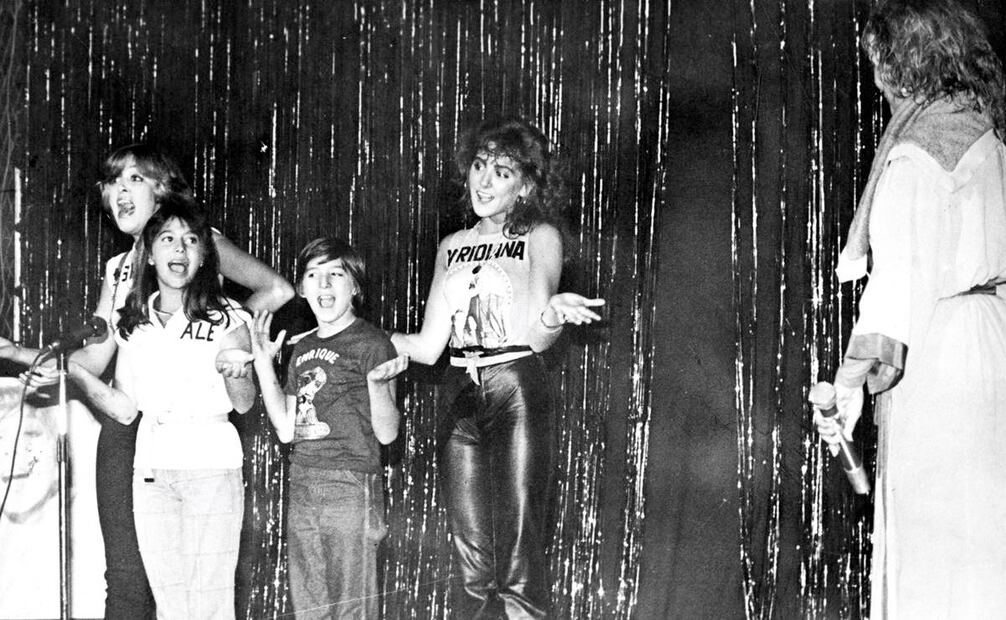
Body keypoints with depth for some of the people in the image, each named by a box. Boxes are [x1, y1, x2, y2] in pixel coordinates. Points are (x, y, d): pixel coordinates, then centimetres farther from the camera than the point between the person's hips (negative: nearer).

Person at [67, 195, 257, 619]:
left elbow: (244, 404, -4)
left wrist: (233, 373, -25)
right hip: (151, 471, 3)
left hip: (212, 471, -3)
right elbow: (125, 409, 9)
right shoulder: (133, 325, 11)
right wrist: (76, 373, -4)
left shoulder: (227, 320, 1)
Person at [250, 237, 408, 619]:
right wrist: (264, 365, 11)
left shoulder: (371, 343, -3)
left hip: (351, 489, -7)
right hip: (303, 490, 7)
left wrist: (378, 383, -27)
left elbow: (386, 433, -8)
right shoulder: (303, 348, 17)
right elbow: (286, 430, 15)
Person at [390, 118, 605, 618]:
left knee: (518, 568, -9)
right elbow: (428, 346, 14)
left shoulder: (539, 237, 3)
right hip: (461, 397, 5)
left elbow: (536, 338, -11)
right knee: (472, 571, 4)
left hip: (517, 394, -5)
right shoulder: (452, 247, 16)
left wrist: (551, 316, -34)